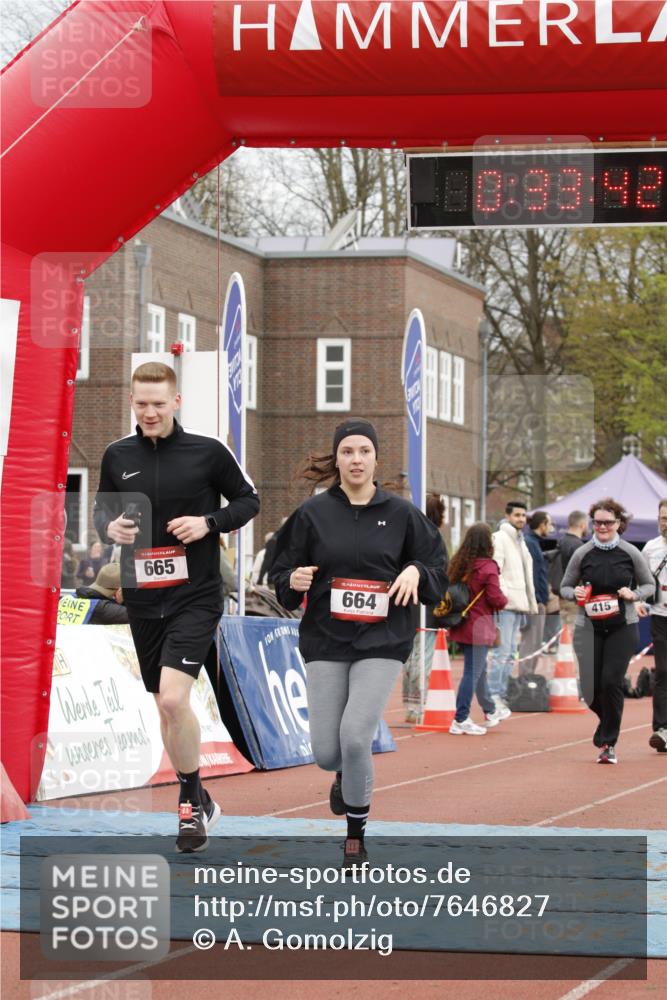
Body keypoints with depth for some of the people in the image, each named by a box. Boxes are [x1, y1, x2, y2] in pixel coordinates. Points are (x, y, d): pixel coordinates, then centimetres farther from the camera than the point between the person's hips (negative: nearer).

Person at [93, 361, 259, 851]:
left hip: (196, 596, -4)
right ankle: (198, 803, 27)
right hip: (143, 600, 4)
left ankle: (191, 799, -2)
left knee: (173, 698, -20)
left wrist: (209, 523, -13)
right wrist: (110, 527, -6)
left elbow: (249, 500, 4)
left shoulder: (209, 451, -5)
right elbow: (101, 510, 16)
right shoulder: (118, 456, 5)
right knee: (167, 708, 10)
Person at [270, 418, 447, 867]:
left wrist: (416, 572, -12)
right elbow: (281, 574, 8)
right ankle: (348, 776, 39)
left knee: (355, 736, -18)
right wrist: (293, 580, -15)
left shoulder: (401, 513, 2)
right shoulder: (313, 513, 2)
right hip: (325, 642, 1)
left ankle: (357, 834, 3)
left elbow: (439, 569, 10)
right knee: (326, 752, -2)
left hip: (382, 643, -1)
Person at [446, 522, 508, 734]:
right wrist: (504, 600, 3)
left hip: (461, 627, 8)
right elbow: (496, 599, -18)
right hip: (479, 627, -8)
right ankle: (461, 720, -3)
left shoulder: (458, 564, 3)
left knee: (479, 669, 23)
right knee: (473, 673, -3)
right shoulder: (487, 567, -17)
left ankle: (490, 710, 39)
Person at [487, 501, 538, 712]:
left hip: (519, 604, 9)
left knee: (511, 653, 10)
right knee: (502, 651, -13)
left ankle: (502, 694, 14)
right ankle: (493, 695, -12)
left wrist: (532, 602, 20)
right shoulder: (500, 538, -5)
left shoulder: (521, 541, 22)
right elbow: (495, 570, -15)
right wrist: (501, 594, -24)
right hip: (505, 603, -9)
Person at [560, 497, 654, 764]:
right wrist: (575, 593, -11)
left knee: (611, 682, -12)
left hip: (623, 627, -1)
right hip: (589, 628, 1)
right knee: (592, 689, -1)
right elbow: (564, 587, 10)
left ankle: (607, 743, 2)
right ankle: (610, 720, 33)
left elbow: (649, 584, 10)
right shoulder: (582, 554, 1)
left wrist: (634, 594, -10)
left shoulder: (630, 553, -1)